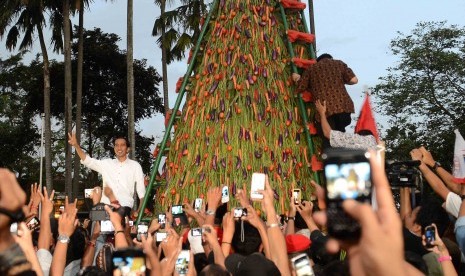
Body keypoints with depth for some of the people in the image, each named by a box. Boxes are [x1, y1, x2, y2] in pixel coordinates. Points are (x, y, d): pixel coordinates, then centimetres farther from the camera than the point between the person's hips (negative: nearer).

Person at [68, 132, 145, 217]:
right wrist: (76, 145, -10)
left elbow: (141, 189, 6)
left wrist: (140, 211, -4)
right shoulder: (106, 164, 14)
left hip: (125, 206, -2)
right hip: (106, 206, 3)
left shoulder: (135, 166, 7)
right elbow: (88, 161, 5)